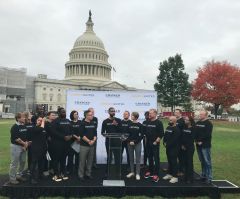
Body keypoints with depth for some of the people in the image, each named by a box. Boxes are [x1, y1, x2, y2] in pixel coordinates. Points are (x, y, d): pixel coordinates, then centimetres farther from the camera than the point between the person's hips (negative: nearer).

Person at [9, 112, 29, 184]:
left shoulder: (24, 126, 7)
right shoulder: (15, 127, -14)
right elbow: (16, 138, -19)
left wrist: (26, 144, -2)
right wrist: (24, 143, -11)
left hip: (23, 146, 7)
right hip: (16, 146, -7)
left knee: (23, 162, 14)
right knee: (14, 163, 1)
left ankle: (19, 175, 30)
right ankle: (12, 178, 13)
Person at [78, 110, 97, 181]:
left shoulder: (93, 124, 11)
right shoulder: (83, 124, -6)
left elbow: (95, 134, 11)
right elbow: (82, 135, -12)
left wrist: (93, 140, -6)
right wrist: (89, 141, -14)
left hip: (92, 145, 5)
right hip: (84, 145, -5)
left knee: (90, 160, 10)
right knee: (82, 161, 0)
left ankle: (88, 174, 22)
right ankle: (81, 175, 11)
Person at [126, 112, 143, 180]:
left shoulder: (140, 125, -3)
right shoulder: (129, 125, 6)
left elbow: (141, 135, -5)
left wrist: (135, 142, -11)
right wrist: (129, 141, -9)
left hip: (137, 144, -3)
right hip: (130, 143, 3)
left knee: (138, 159, 1)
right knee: (131, 158, 10)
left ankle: (137, 173, 10)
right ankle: (132, 172, 23)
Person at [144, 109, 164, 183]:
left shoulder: (158, 123, -8)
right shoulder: (147, 122, 9)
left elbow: (161, 134, -12)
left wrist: (156, 142, -14)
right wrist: (146, 140, 11)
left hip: (155, 144, -6)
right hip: (148, 143, 6)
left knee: (156, 159, -1)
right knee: (150, 158, 14)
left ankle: (156, 174, 5)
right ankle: (150, 172, 25)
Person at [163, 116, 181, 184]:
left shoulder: (176, 129, -15)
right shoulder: (168, 127, 14)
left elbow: (174, 140, -22)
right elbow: (165, 136, 18)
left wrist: (168, 144, -15)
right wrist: (164, 142, 2)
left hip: (174, 148, -9)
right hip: (168, 148, 9)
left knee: (174, 162, -4)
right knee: (169, 161, 17)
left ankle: (175, 177, 3)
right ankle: (169, 174, 28)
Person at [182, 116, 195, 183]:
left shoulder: (193, 129, -7)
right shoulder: (184, 128, 10)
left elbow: (192, 139, -11)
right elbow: (182, 136, 9)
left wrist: (186, 146, -10)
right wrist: (182, 145, -1)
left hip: (190, 148, -5)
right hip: (184, 147, 6)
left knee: (189, 162, -2)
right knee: (185, 162, 10)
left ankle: (190, 178, 6)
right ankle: (186, 177, 20)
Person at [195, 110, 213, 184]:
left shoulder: (208, 123, -8)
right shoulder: (197, 123, 12)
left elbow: (207, 135, -16)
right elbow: (194, 132, 12)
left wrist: (201, 141, -16)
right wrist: (196, 140, -2)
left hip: (205, 145, -7)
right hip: (198, 145, 7)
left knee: (207, 162, -4)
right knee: (202, 161, 15)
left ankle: (209, 178, 2)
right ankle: (203, 176, 24)